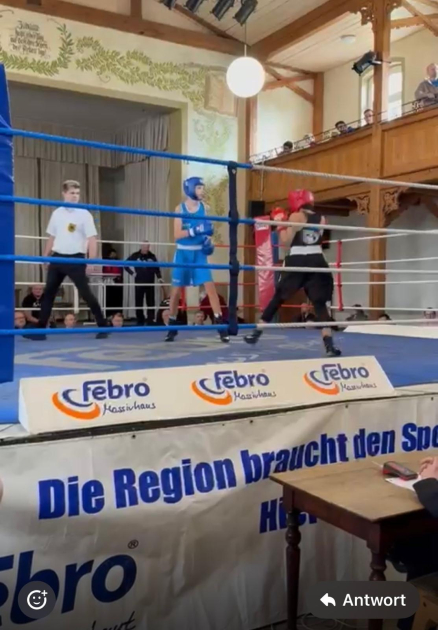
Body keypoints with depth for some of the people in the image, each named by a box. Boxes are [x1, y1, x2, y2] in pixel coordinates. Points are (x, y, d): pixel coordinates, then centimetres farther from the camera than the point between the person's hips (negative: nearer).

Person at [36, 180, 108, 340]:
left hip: (76, 259, -5)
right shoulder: (57, 213, 9)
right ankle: (40, 329, 11)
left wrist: (91, 262, -17)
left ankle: (103, 326, 7)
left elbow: (92, 239, -10)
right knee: (48, 293, 5)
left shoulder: (84, 214, -6)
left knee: (85, 293, -3)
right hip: (57, 258, 5)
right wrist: (45, 257, 16)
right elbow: (52, 237, 17)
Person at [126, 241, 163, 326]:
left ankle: (151, 321, 7)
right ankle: (140, 322, 14)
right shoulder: (135, 256, -1)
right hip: (139, 283, -1)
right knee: (139, 303, 4)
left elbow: (157, 268, 8)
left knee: (151, 303, 2)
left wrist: (159, 277, -4)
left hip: (150, 283, 1)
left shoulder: (152, 256, 3)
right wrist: (131, 273, -3)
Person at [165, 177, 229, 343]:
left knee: (210, 287, -11)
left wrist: (209, 242, -9)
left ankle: (220, 325, -7)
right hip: (183, 254, -1)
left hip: (199, 254, 1)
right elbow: (177, 234, -12)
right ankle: (172, 326, 20)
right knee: (176, 290, 5)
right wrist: (196, 230, -25)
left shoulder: (205, 208, 2)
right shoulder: (180, 208, -5)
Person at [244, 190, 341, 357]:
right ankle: (329, 344, -10)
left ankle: (257, 332, 20)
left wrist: (280, 226, 8)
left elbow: (286, 242, -7)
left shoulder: (296, 217, -2)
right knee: (319, 303, 3)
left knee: (278, 298, 11)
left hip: (297, 262, -3)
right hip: (317, 262, 3)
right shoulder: (321, 219, 12)